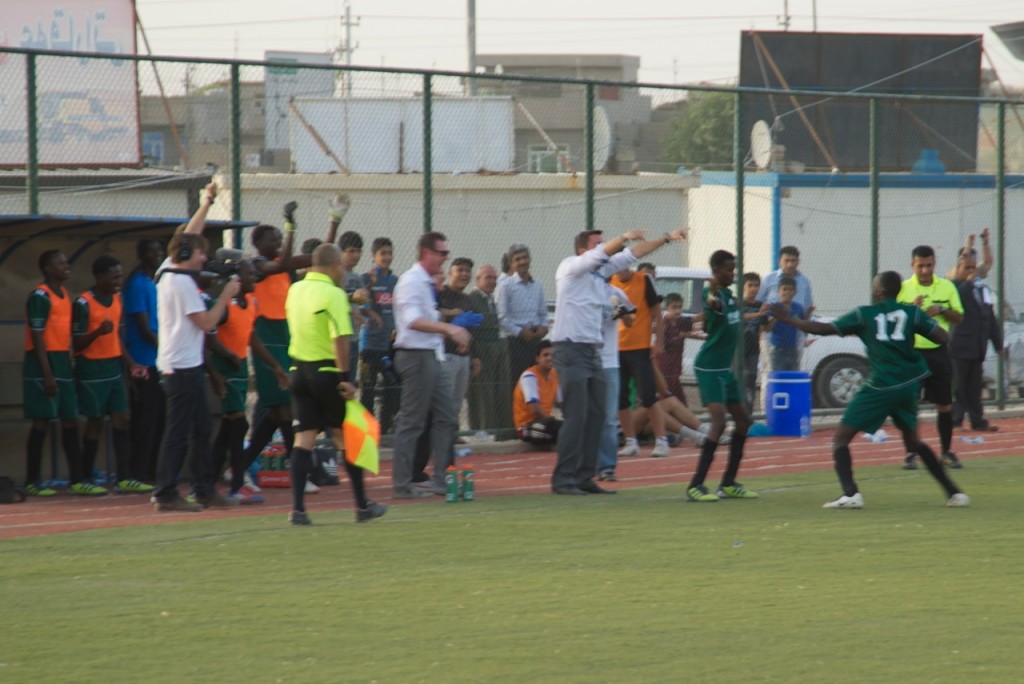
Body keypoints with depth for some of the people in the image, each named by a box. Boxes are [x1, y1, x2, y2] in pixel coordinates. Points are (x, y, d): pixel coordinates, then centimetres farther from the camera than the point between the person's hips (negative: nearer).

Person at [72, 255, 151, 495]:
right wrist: (98, 332, -29)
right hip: (91, 369, -7)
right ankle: (85, 478, 9)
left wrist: (131, 364, 11)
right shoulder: (84, 304, -13)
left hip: (114, 367, 7)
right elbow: (77, 342, -12)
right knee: (95, 421, -2)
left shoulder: (117, 299, 9)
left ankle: (124, 478, 2)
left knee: (121, 420, 2)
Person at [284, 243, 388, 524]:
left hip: (300, 371, 6)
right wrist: (345, 377, -19)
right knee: (347, 438, 6)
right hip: (327, 372, -6)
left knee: (303, 439, 3)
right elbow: (340, 338, -21)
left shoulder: (295, 290, 8)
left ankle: (297, 509, -6)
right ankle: (362, 506, 15)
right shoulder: (333, 294, -14)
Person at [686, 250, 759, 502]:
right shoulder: (713, 293, -18)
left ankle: (728, 484, 21)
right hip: (709, 368, -10)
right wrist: (713, 294, -66)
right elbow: (713, 304, -45)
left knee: (743, 420, 13)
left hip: (725, 368, 10)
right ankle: (695, 485, -19)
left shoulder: (728, 294, 10)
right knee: (719, 422, -20)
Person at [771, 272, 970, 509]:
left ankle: (850, 493, -19)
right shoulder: (913, 312, 7)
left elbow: (823, 329, 2)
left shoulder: (863, 314, 2)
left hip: (879, 387, -5)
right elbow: (944, 338, 0)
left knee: (841, 438, 3)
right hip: (909, 386, 5)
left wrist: (787, 319, 13)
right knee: (912, 440, 25)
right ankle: (953, 492, 20)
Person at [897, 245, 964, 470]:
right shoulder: (903, 289, 0)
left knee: (944, 404, 4)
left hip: (938, 352, 2)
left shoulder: (947, 287, 5)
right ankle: (910, 453, 4)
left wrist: (942, 310, -12)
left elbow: (959, 317, 6)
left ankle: (947, 452, 15)